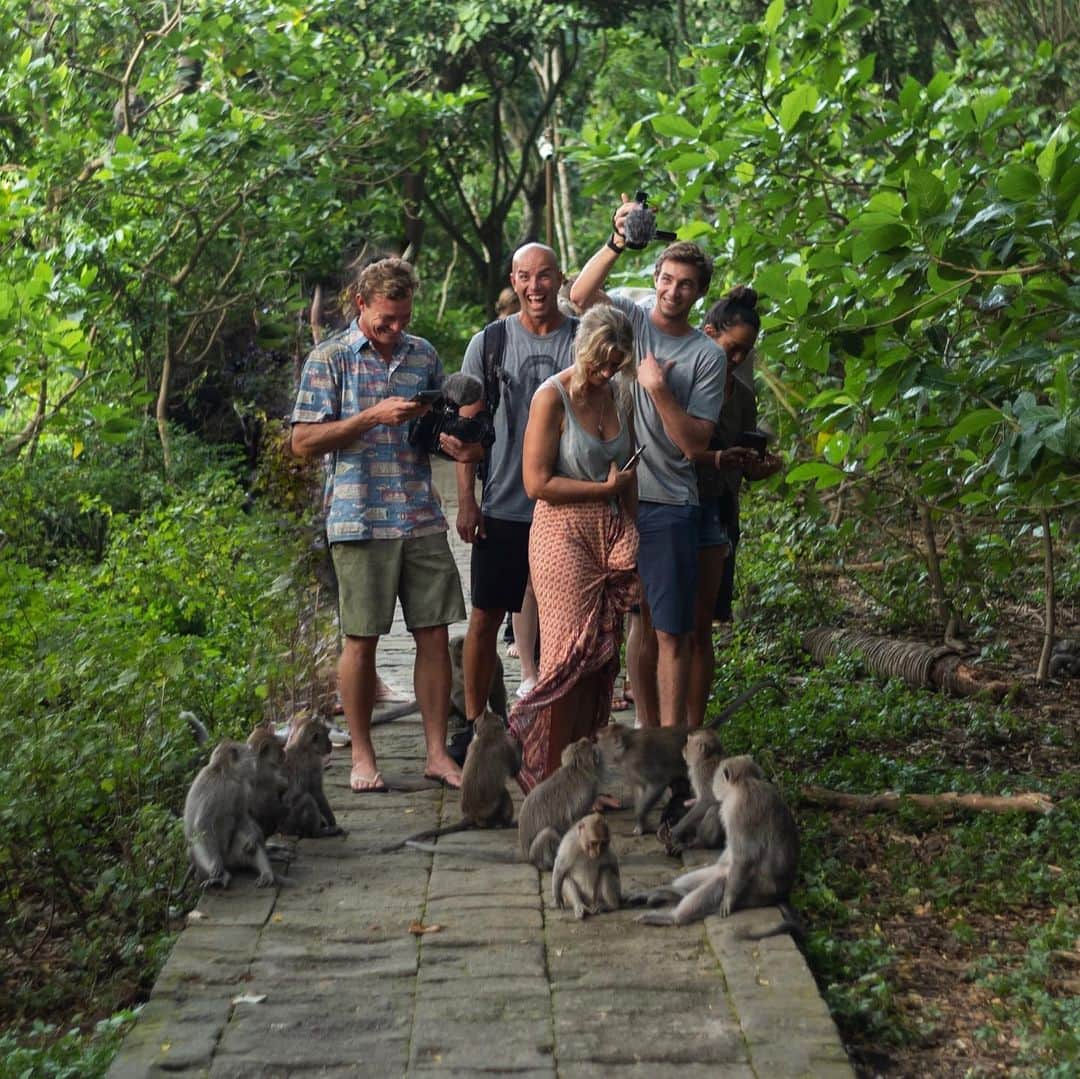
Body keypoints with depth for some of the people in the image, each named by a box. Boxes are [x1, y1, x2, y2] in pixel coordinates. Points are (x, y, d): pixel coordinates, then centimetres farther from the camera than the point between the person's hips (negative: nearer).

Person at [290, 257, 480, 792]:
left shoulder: (423, 354, 12)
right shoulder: (329, 358, -1)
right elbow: (303, 441, -6)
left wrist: (457, 444, -2)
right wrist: (374, 416, -14)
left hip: (422, 520, 4)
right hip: (360, 521, -4)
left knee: (434, 633, 3)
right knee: (361, 640, 3)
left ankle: (437, 753, 13)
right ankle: (362, 755, 17)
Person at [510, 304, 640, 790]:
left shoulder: (619, 396, 10)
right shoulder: (552, 397, -9)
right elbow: (537, 482, -14)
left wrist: (630, 536, 17)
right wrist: (604, 488, -9)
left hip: (610, 537, 6)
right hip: (563, 535, -6)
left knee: (602, 656, 6)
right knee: (569, 655, -7)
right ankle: (551, 777, 2)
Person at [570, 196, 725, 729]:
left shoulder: (706, 355, 1)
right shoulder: (628, 319, 6)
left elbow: (694, 443, -5)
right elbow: (579, 295, -16)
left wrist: (659, 388, -17)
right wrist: (617, 244, -28)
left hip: (669, 507, -2)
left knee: (672, 633, -2)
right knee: (635, 624, 12)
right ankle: (646, 730, 24)